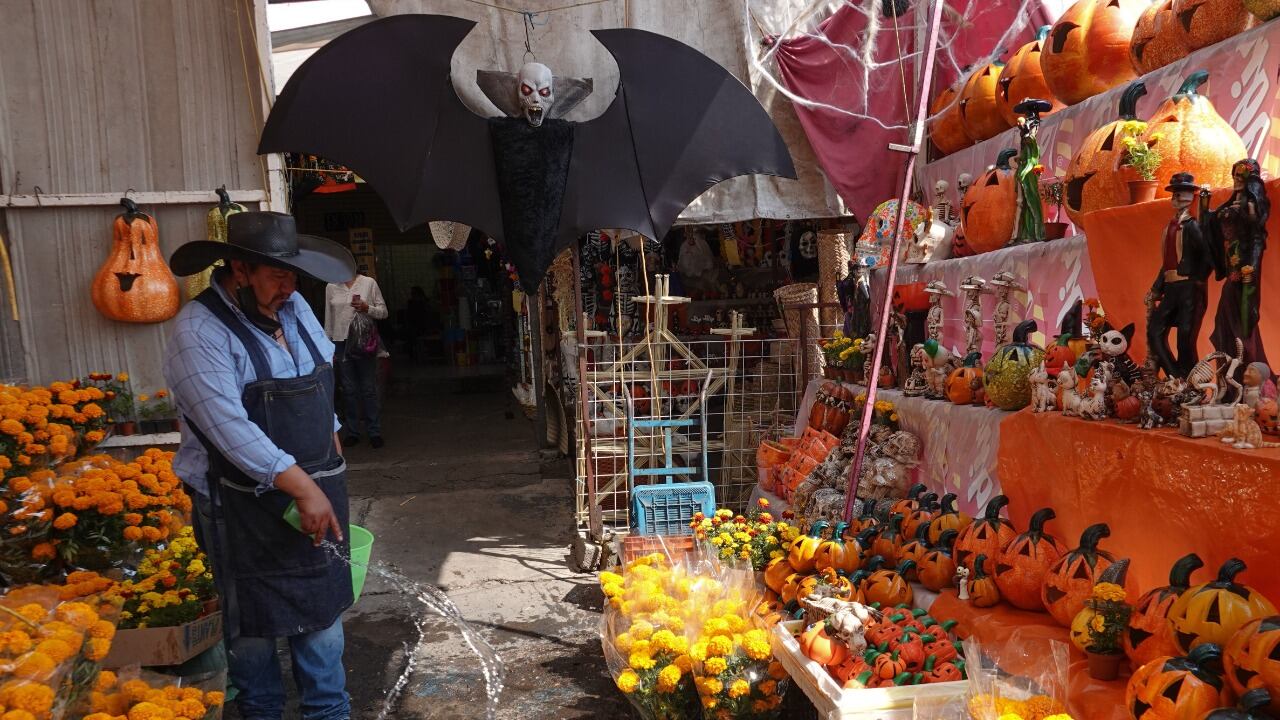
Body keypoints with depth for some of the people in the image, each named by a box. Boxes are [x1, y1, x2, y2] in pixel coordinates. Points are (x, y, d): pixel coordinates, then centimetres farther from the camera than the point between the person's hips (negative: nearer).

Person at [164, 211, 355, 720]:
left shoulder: (293, 307, 4)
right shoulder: (200, 331, -17)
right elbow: (230, 428, -26)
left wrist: (331, 464, 17)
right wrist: (302, 486, -28)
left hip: (316, 492, 6)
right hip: (246, 503, -6)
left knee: (322, 606, 13)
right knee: (254, 622, 12)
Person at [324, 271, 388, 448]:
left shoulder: (369, 283, 2)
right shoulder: (331, 287, 8)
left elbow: (383, 312, 4)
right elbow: (328, 318, 11)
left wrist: (367, 308, -15)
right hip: (341, 342, 2)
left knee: (369, 389, 1)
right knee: (348, 390, 7)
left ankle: (374, 432, 8)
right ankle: (351, 432, 15)